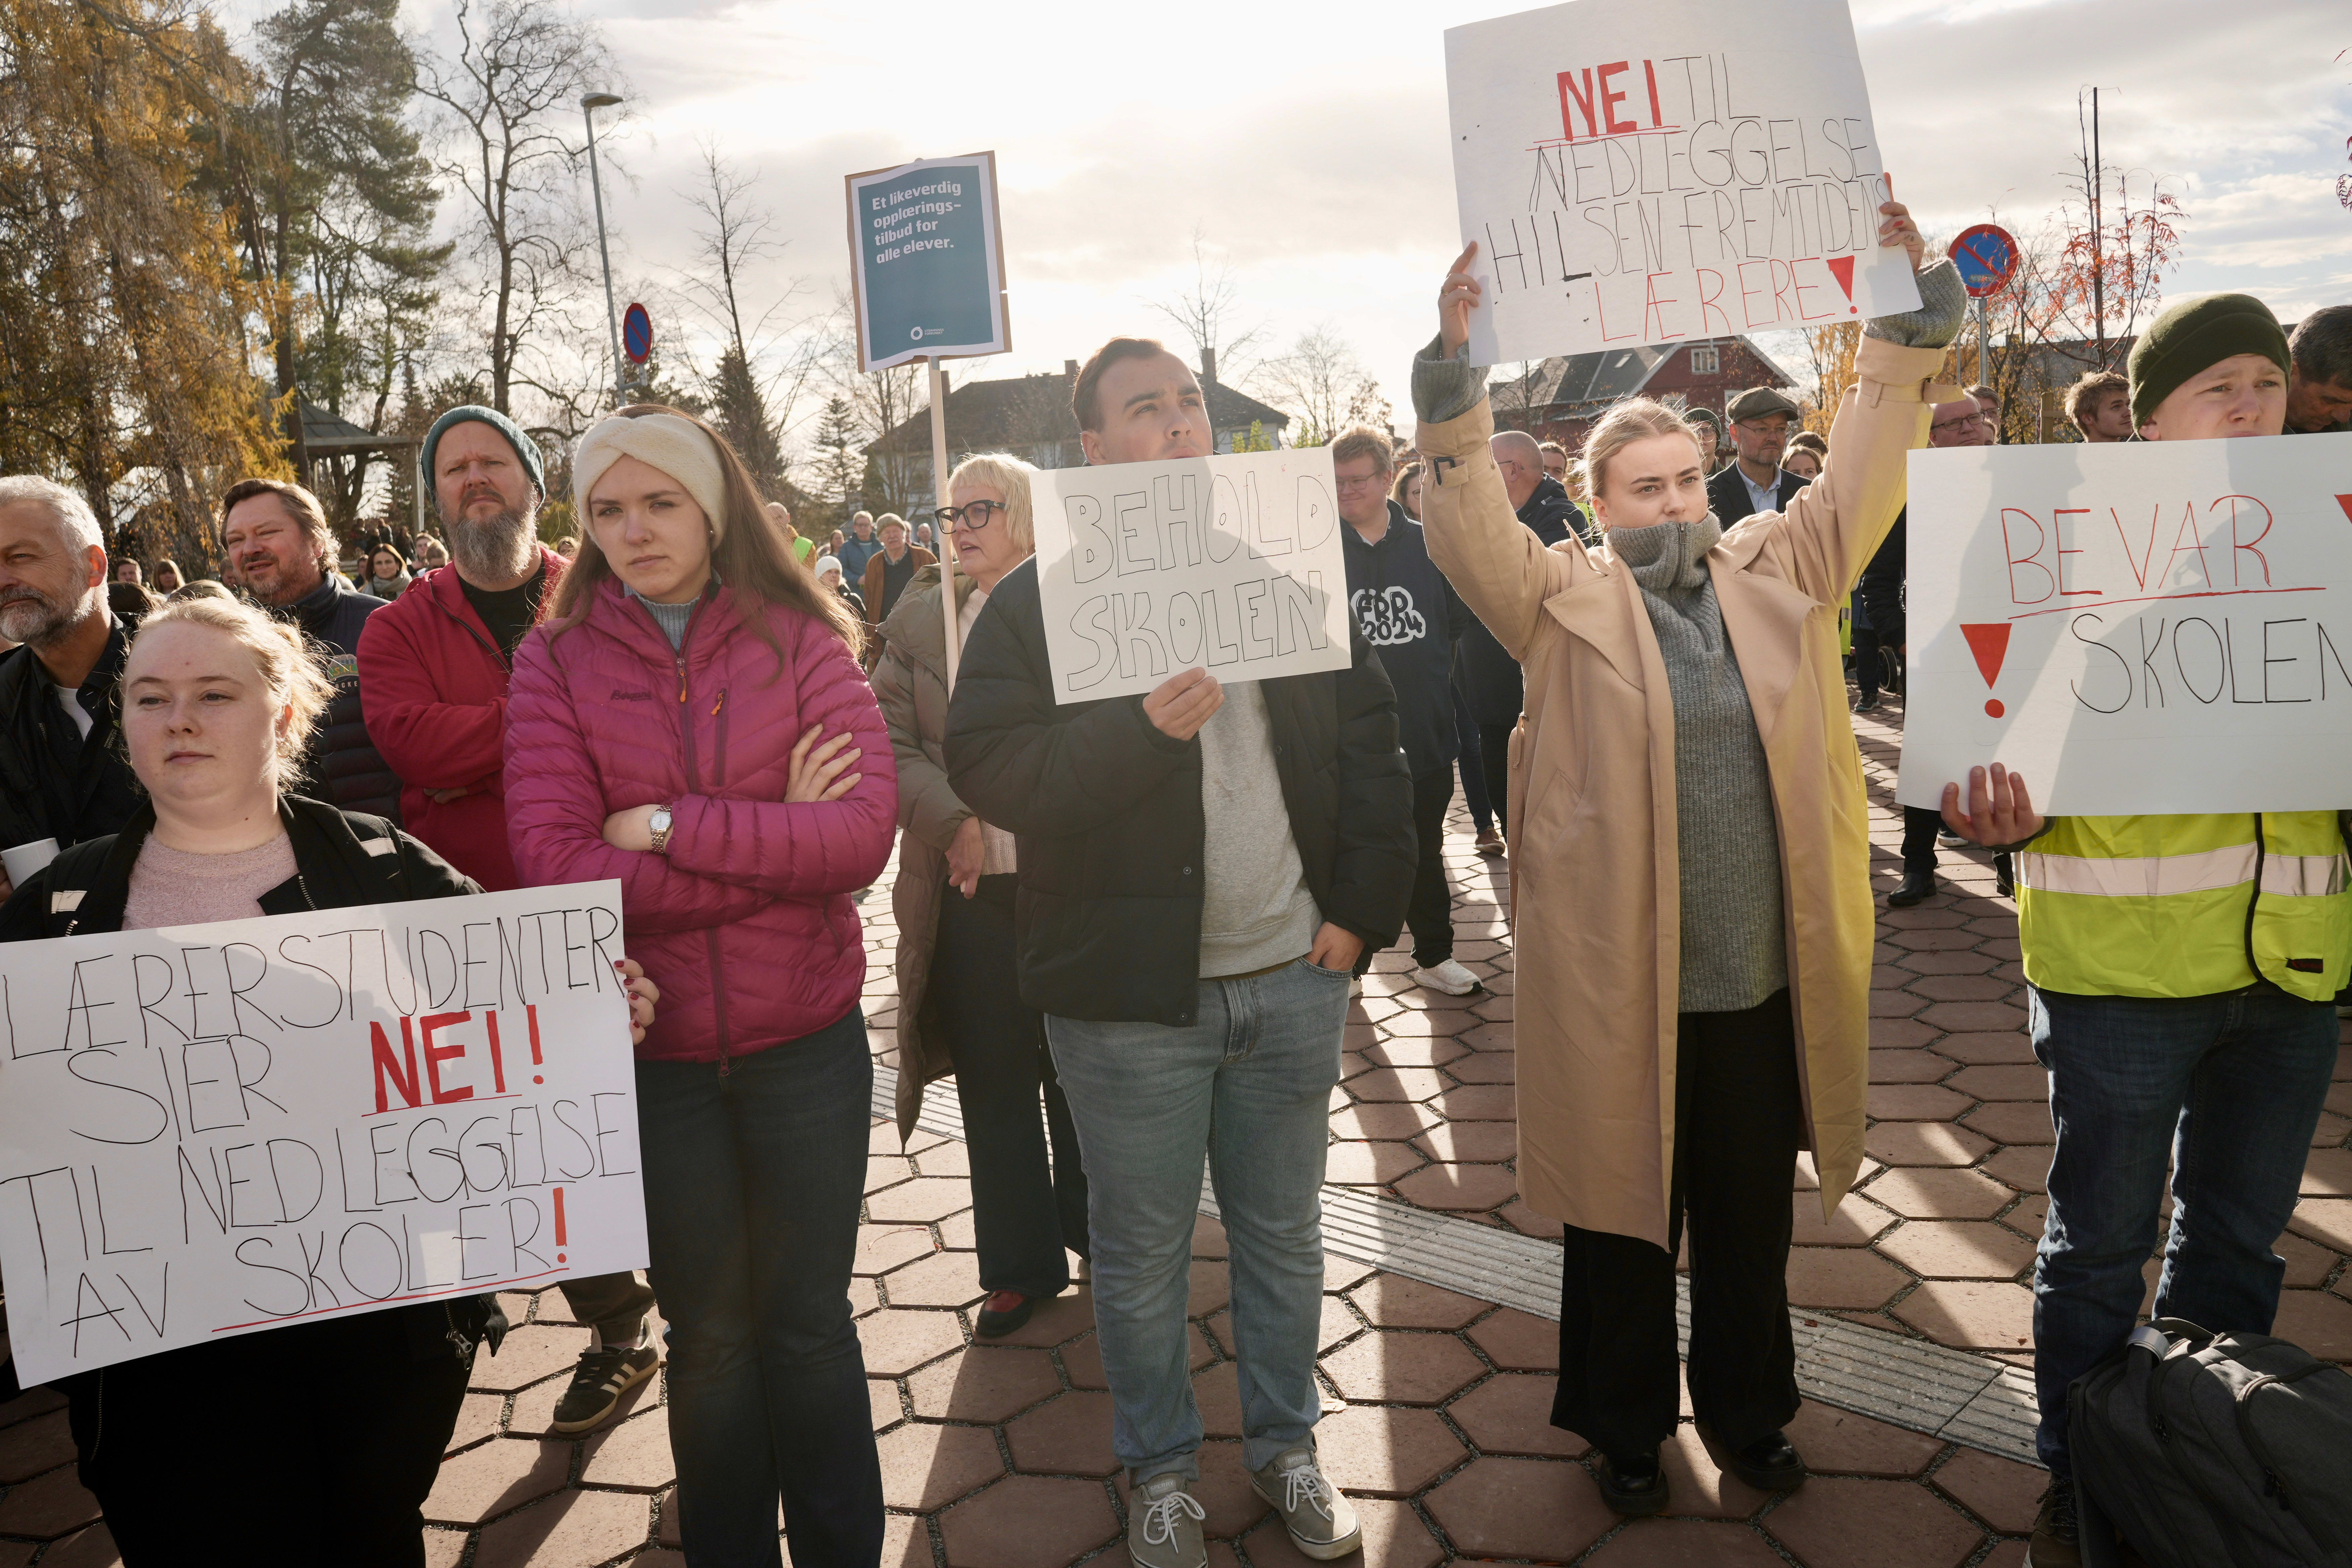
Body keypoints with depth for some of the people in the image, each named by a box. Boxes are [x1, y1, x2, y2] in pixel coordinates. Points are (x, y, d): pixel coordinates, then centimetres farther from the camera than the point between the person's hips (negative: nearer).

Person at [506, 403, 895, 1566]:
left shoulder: (798, 640, -4)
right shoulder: (556, 660, -4)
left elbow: (863, 834, -16)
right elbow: (556, 868, -16)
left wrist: (669, 827, -19)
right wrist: (777, 843, -18)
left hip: (805, 1042, 0)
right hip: (651, 1051, 1)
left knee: (807, 1326, 16)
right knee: (707, 1337, 18)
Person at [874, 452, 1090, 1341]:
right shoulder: (919, 621, 7)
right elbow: (892, 741, 1)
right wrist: (953, 823, -14)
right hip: (970, 891, 3)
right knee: (993, 1084, 11)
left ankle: (1094, 1231, 33)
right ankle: (1021, 1266, 26)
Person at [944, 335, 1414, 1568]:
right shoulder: (1036, 597, -4)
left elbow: (1370, 744, 9)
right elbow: (985, 767, -13)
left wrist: (1361, 908, 1)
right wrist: (1140, 726, -26)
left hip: (1293, 979, 3)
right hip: (1131, 990, -3)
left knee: (1284, 1233, 17)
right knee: (1140, 1250, 11)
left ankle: (1286, 1443, 38)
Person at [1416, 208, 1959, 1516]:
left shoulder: (1778, 569, 6)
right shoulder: (1568, 598, -4)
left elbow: (1865, 478, 0)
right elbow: (1470, 532, -18)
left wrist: (1910, 315, -10)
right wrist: (1455, 373, -30)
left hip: (1766, 980, 3)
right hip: (1621, 987, -3)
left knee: (1753, 1222, 20)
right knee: (1624, 1223, 13)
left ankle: (1748, 1413, 41)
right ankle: (1627, 1429, 34)